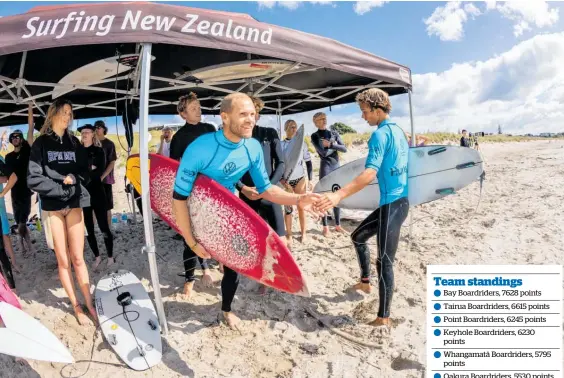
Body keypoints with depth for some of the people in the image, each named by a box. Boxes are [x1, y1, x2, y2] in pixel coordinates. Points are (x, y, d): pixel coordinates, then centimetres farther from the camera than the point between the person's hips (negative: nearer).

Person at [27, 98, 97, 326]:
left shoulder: (74, 143, 10)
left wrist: (74, 178, -11)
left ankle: (89, 304, 13)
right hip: (52, 207, -2)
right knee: (63, 260, 5)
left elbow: (85, 172, 9)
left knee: (78, 258, 4)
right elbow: (33, 179, -7)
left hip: (74, 204, 2)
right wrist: (62, 188, -14)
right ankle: (76, 307, 15)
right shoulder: (41, 144, 1)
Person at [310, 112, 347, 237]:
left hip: (336, 167, 4)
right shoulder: (314, 136, -2)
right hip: (325, 167, -4)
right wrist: (336, 146, -3)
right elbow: (324, 152, -15)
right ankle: (325, 227, 8)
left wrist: (331, 144, -9)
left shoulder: (334, 133, 10)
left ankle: (338, 225, 18)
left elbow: (344, 149, 1)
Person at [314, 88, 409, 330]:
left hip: (392, 203, -10)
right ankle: (365, 282, 36)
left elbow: (370, 173, -29)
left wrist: (339, 195, -38)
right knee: (358, 237, 22)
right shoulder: (398, 131, 13)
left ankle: (383, 318, 6)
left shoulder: (380, 134, -15)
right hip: (400, 200, 10)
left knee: (384, 261, -3)